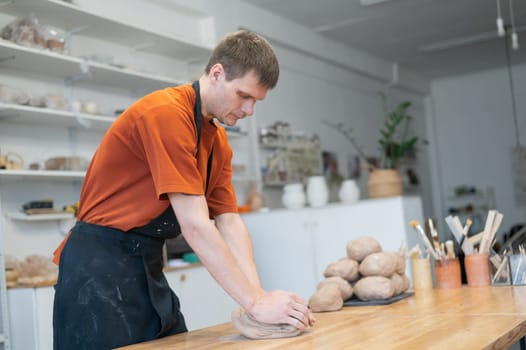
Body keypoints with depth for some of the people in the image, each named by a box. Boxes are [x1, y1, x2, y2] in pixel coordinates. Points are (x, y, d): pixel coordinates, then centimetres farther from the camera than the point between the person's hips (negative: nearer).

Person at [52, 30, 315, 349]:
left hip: (148, 266, 9)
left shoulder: (219, 141, 7)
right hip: (101, 266, -8)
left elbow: (230, 221, 4)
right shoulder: (166, 112, -21)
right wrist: (256, 302, -23)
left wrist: (261, 295, -9)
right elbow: (195, 226, -25)